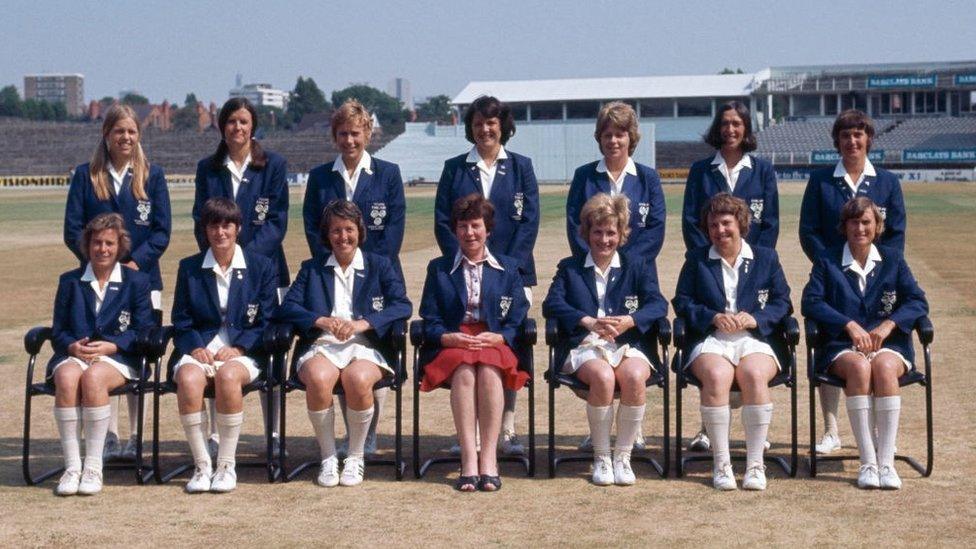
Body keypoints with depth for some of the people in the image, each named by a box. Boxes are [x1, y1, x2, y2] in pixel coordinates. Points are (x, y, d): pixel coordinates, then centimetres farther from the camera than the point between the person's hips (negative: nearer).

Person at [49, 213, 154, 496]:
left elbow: (143, 331, 4)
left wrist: (111, 345, -13)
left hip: (118, 358, -2)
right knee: (67, 377, -35)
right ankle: (72, 467, -32)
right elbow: (57, 331, 12)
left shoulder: (137, 281, 13)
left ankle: (93, 468, -30)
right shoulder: (69, 281, 19)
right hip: (73, 355, 2)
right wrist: (72, 346, -11)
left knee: (93, 376, -37)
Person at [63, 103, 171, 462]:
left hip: (142, 278, 0)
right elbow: (72, 230, 2)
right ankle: (109, 437, 1)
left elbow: (162, 231, 2)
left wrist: (136, 262, -11)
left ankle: (136, 439, 6)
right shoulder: (86, 176, 8)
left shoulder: (153, 176, 9)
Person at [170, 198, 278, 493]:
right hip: (200, 350, 2)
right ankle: (201, 466, -22)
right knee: (188, 378, -34)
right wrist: (195, 347, -9)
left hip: (243, 354, -2)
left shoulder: (262, 267, 10)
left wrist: (237, 348, -11)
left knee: (228, 375, -37)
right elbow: (181, 322, 11)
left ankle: (227, 465, -24)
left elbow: (267, 322, 4)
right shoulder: (189, 268, 15)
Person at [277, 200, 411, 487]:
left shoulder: (379, 265, 18)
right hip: (321, 346, 1)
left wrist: (363, 323, -13)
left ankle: (356, 458, -14)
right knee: (318, 378, -35)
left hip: (365, 346, -1)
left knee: (357, 379, -36)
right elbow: (288, 307, 8)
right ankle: (328, 458, -16)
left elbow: (402, 306, 3)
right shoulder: (311, 268, 22)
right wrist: (323, 321, -11)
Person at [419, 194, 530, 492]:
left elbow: (518, 322, 8)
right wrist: (451, 338, -13)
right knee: (464, 371, -35)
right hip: (451, 345, 0)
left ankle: (489, 459, -38)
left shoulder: (508, 268, 17)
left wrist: (494, 338, -13)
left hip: (494, 343, 0)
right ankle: (469, 459, -41)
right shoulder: (439, 269, 18)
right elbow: (429, 322, 9)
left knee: (489, 371, -36)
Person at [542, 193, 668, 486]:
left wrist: (627, 321, -16)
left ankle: (623, 457, -18)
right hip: (584, 347, -1)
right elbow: (551, 304, 1)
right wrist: (589, 322, -16)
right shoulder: (569, 268, 19)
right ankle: (601, 459, -19)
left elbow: (658, 304, 4)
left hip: (627, 345, 1)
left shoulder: (638, 267, 20)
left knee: (634, 377, -34)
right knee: (603, 377, -35)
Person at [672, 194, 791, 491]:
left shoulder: (766, 258, 18)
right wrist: (713, 317, -8)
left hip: (754, 339, 0)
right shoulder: (696, 259, 18)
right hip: (710, 340, 0)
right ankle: (720, 463, -27)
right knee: (717, 376, -34)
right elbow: (682, 302, 10)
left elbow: (782, 302, 12)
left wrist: (755, 318, -7)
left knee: (755, 375, -34)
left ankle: (755, 464, -27)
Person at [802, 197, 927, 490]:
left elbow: (918, 301, 6)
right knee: (859, 367, -36)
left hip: (889, 344, 1)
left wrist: (887, 325, -12)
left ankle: (886, 462, -36)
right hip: (841, 347, -1)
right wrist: (850, 325, -14)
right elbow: (811, 302, -1)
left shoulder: (893, 259, 16)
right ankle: (868, 462, -36)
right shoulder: (827, 261, 13)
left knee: (884, 367, -35)